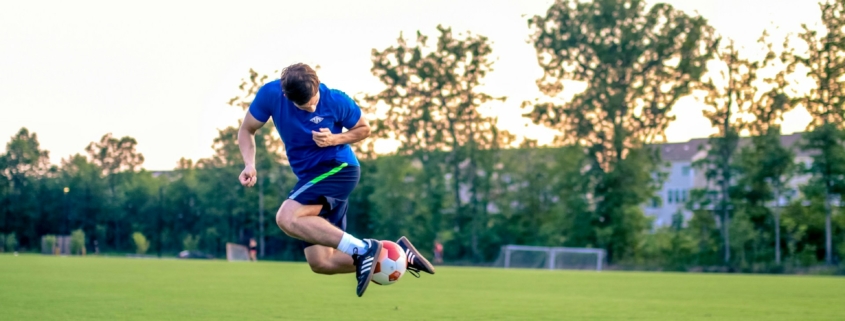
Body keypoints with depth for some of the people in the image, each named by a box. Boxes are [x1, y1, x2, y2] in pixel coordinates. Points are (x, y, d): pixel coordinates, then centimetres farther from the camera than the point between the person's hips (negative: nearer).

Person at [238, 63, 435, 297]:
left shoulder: (336, 101, -15)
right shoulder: (270, 95, -9)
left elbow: (364, 129, 2)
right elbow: (246, 130, 4)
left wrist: (335, 139, -18)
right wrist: (250, 164, -15)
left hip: (339, 169, -6)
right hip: (309, 177, 6)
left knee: (287, 218, -29)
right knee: (321, 263, 0)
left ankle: (362, 249, -28)